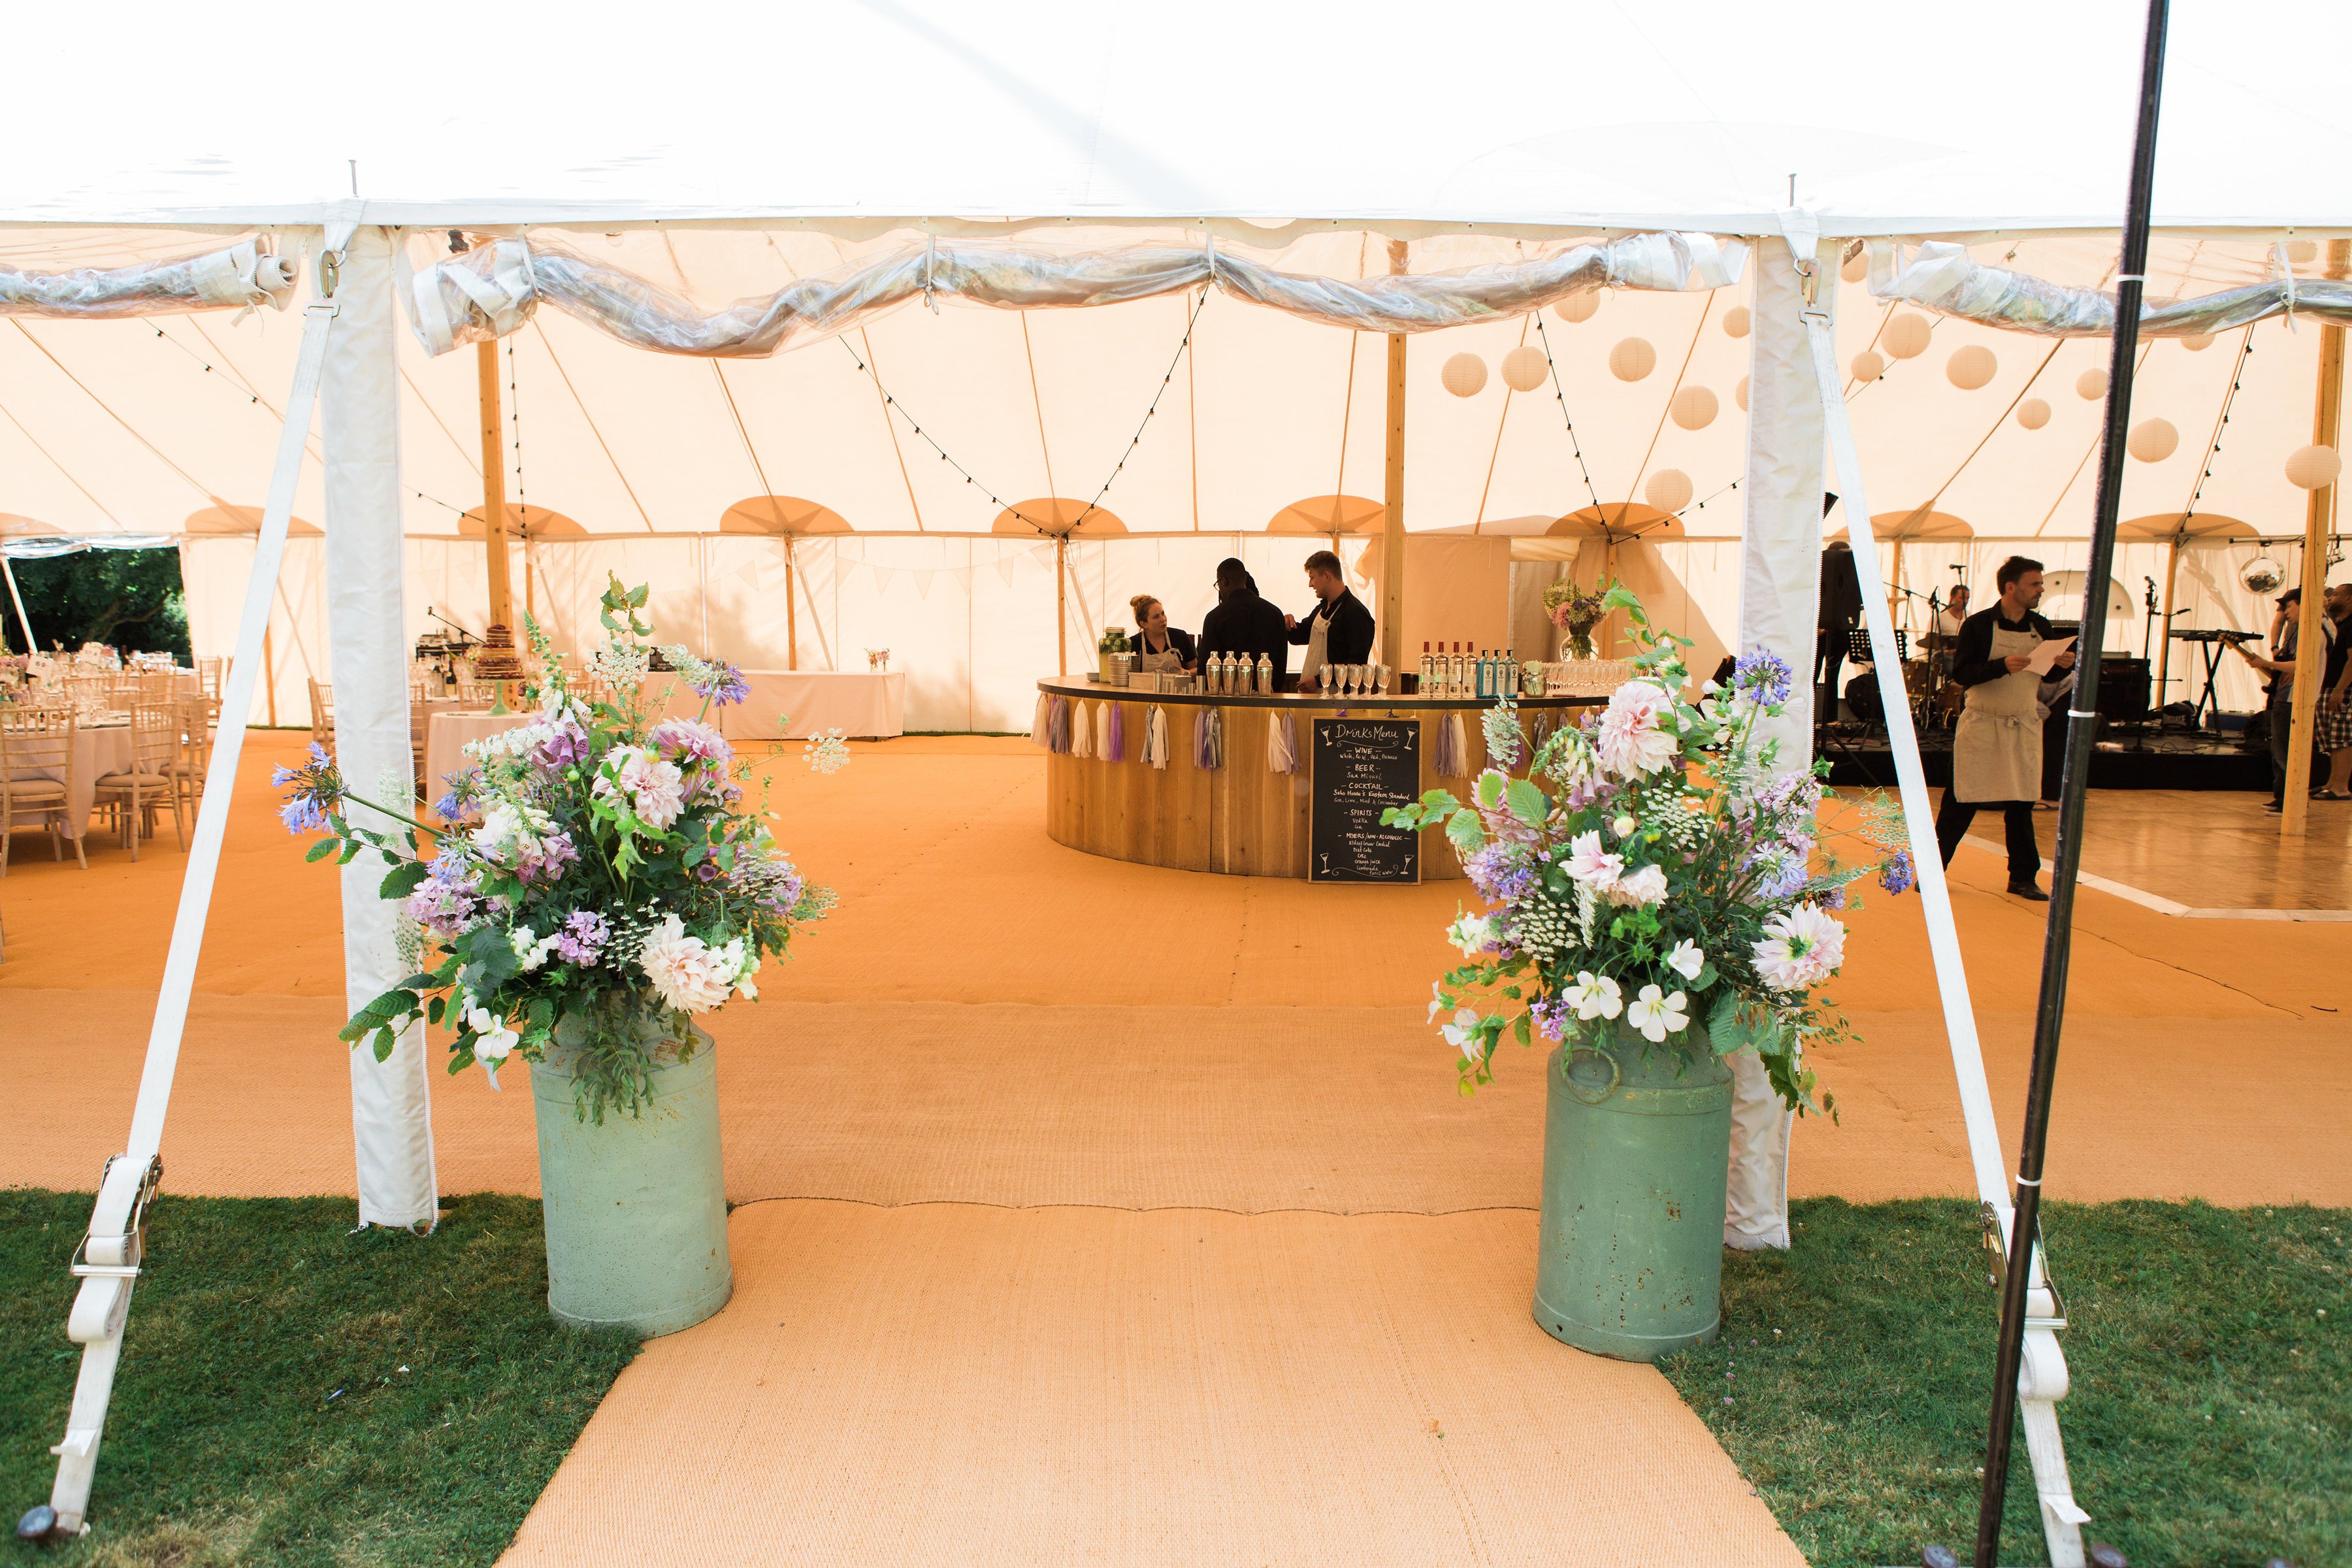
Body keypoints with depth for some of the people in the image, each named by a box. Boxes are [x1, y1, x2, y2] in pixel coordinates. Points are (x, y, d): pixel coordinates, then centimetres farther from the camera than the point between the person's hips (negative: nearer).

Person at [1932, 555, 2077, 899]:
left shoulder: (2041, 628, 8)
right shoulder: (1978, 625, -7)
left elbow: (2049, 677, 15)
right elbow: (1961, 673, -14)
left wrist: (2064, 666, -7)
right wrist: (2002, 666, -27)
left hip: (2024, 728, 4)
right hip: (1981, 725, -4)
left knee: (2021, 804, 8)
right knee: (1961, 801, -1)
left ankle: (2023, 878, 17)